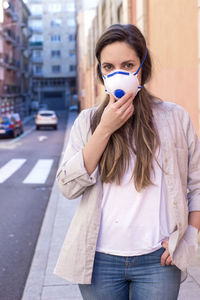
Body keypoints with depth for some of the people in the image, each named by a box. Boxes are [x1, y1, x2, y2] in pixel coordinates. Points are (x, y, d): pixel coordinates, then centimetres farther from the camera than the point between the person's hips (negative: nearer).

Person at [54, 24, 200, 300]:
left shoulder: (175, 117, 0)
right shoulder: (88, 121, 3)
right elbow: (68, 187, -7)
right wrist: (105, 130, -13)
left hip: (158, 259, -1)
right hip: (100, 259, 1)